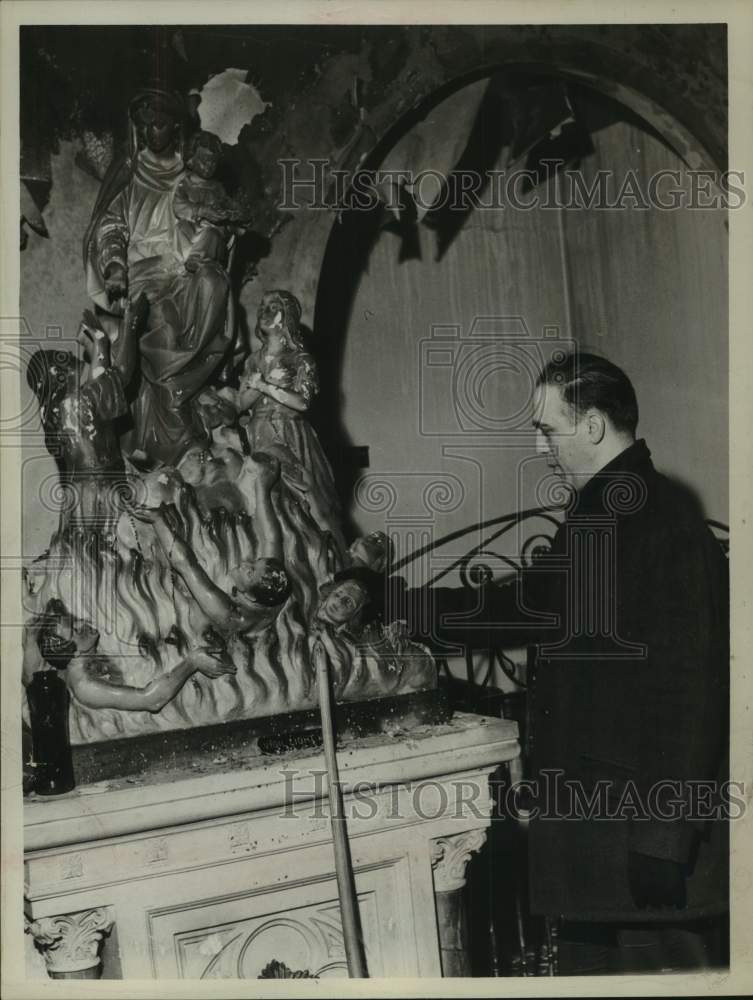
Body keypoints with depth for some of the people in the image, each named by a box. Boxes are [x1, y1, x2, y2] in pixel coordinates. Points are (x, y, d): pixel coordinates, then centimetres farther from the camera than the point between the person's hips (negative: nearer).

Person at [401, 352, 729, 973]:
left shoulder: (664, 520, -17)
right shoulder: (594, 515, 12)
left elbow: (687, 688, -21)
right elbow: (531, 606, 20)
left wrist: (662, 838, -21)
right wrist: (403, 607, 16)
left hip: (648, 833, -9)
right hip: (591, 820, 9)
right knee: (587, 961, 18)